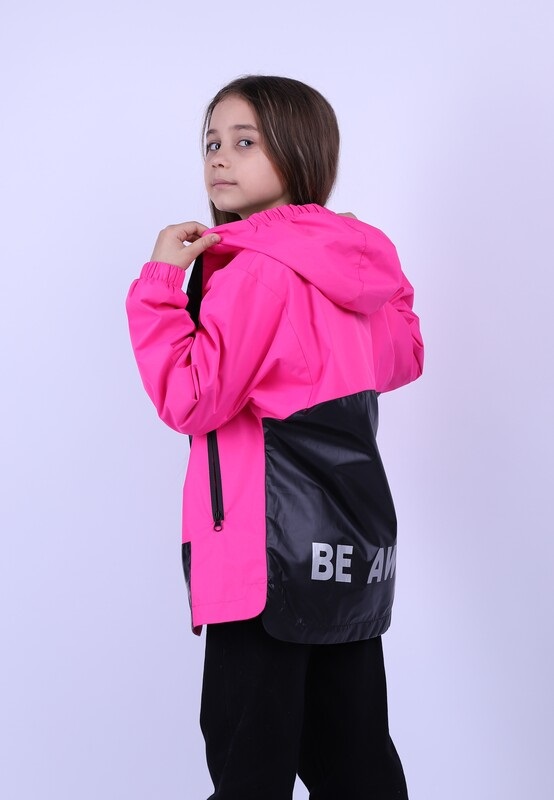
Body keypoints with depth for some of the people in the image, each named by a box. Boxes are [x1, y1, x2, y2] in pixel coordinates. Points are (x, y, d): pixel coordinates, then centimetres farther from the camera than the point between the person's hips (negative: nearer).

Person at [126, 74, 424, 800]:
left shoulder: (258, 269, -14)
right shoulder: (359, 259, 10)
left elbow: (191, 400, -17)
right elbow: (404, 357, 24)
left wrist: (160, 280, -13)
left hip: (274, 549, -8)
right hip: (357, 547, 8)